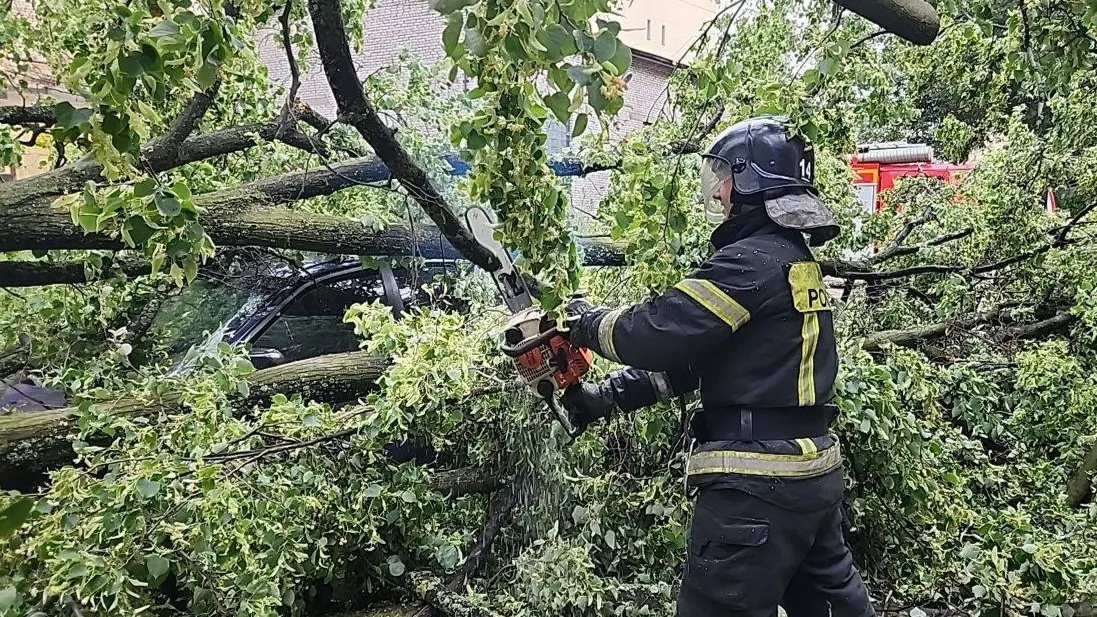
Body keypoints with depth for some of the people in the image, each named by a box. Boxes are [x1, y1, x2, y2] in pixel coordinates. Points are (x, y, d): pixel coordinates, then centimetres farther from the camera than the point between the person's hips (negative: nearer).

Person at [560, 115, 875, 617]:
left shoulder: (752, 261, -17)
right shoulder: (797, 258, 14)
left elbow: (660, 336, -20)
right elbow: (692, 354, 13)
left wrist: (587, 322, 0)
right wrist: (607, 396, 9)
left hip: (757, 486, -10)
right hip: (814, 473, 10)